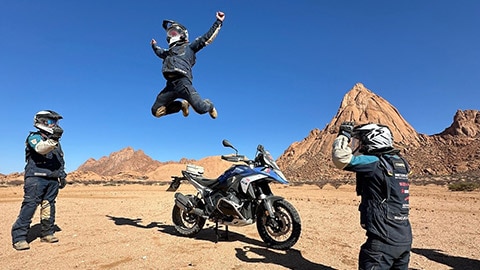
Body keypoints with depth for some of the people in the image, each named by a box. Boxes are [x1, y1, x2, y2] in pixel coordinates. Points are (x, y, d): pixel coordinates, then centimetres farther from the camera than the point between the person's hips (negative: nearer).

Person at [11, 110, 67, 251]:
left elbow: (60, 161, 23)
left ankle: (47, 233, 17)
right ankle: (19, 237, -4)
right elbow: (41, 148, -26)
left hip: (53, 180, 6)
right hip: (36, 177, -6)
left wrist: (62, 176, 17)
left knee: (49, 207, 9)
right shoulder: (34, 137, -2)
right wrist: (52, 140, -43)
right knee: (29, 206, -9)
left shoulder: (56, 141, 18)